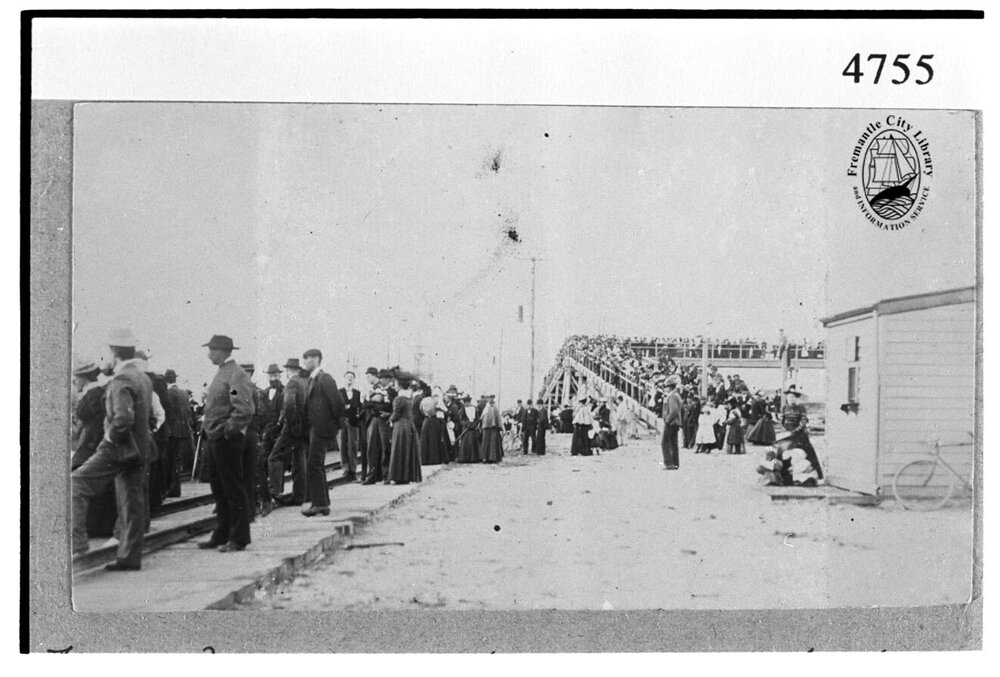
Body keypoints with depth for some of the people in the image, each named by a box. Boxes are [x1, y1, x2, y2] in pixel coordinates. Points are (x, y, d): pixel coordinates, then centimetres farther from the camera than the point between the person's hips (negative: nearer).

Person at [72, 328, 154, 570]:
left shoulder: (121, 381, -16)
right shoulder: (144, 378, 13)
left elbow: (123, 418, -28)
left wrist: (110, 437, -13)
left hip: (119, 449, -9)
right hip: (140, 449, 9)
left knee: (76, 484, -4)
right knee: (132, 503, 10)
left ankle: (76, 540, -11)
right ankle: (130, 557, 14)